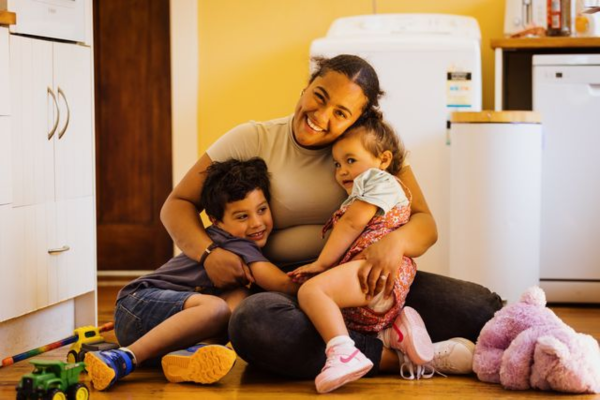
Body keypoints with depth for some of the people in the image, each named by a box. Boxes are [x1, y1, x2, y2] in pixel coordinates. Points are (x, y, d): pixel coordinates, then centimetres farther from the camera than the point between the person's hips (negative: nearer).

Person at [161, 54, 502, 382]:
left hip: (362, 281, 1)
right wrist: (208, 252, -18)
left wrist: (396, 241, -26)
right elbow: (177, 204, 4)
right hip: (285, 286, 0)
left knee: (483, 308, -18)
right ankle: (398, 357, -30)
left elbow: (424, 222, -1)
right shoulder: (253, 140, 1)